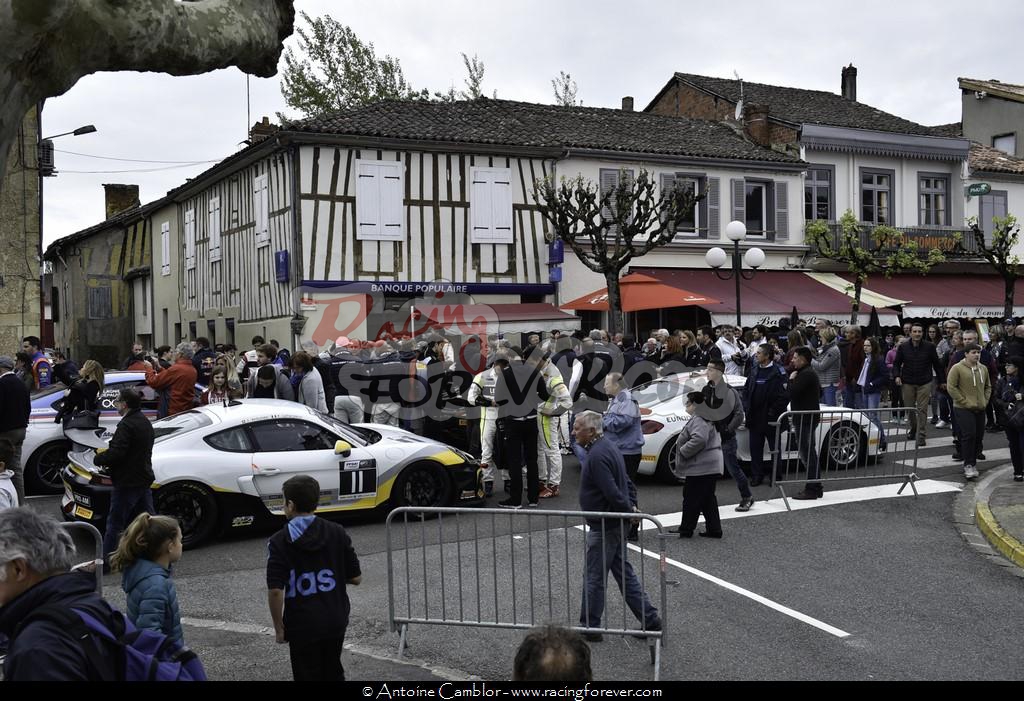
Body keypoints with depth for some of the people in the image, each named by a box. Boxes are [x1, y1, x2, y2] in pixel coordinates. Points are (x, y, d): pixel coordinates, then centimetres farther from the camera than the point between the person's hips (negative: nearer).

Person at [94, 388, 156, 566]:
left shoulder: (127, 425, -19)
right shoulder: (144, 422, 12)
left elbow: (116, 453, -25)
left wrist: (98, 459, -7)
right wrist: (107, 452, 14)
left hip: (127, 482, -9)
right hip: (145, 479, 9)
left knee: (115, 523, 1)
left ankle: (105, 561, 8)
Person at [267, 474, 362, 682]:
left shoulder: (279, 541, -13)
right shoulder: (337, 532, -4)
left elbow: (275, 591, -18)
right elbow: (356, 577, -1)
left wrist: (279, 627, -6)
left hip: (302, 625, -3)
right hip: (336, 621, 3)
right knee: (333, 673, 22)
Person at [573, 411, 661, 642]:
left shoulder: (597, 456, -22)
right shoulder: (607, 447, 11)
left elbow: (612, 492, -27)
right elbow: (626, 484, 17)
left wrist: (627, 511, -13)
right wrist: (631, 506, 9)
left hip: (603, 527, -10)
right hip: (614, 524, 10)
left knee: (594, 578, 2)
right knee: (623, 572, 16)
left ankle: (589, 628, 12)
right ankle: (650, 620, 20)